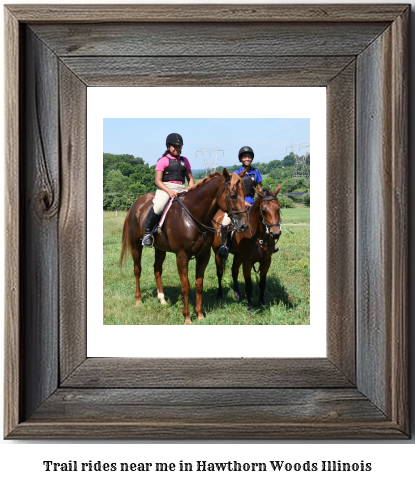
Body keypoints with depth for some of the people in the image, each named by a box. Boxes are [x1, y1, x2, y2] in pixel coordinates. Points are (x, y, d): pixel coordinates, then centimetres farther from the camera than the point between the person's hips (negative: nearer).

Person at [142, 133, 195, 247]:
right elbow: (158, 181, -3)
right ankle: (147, 233, -20)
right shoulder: (163, 161, 4)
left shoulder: (184, 161, 19)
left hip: (181, 189, 5)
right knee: (158, 206, -33)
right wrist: (169, 191, -19)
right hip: (165, 188, -5)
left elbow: (190, 179, 21)